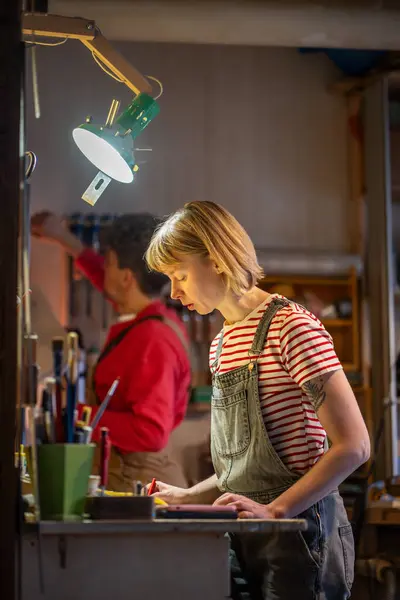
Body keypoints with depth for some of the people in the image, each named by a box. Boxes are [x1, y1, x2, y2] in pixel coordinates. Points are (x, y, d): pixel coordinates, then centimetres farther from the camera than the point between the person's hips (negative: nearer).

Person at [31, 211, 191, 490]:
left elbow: (150, 433, -29)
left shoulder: (152, 340, -23)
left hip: (138, 482, -9)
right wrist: (66, 240, 37)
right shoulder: (157, 319, 5)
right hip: (131, 474, 9)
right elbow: (117, 288, 30)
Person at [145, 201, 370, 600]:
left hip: (299, 533, -8)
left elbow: (352, 446, -18)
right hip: (245, 541, 8)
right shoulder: (221, 345, 14)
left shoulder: (290, 327, -12)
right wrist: (186, 498, 6)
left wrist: (274, 510, -23)